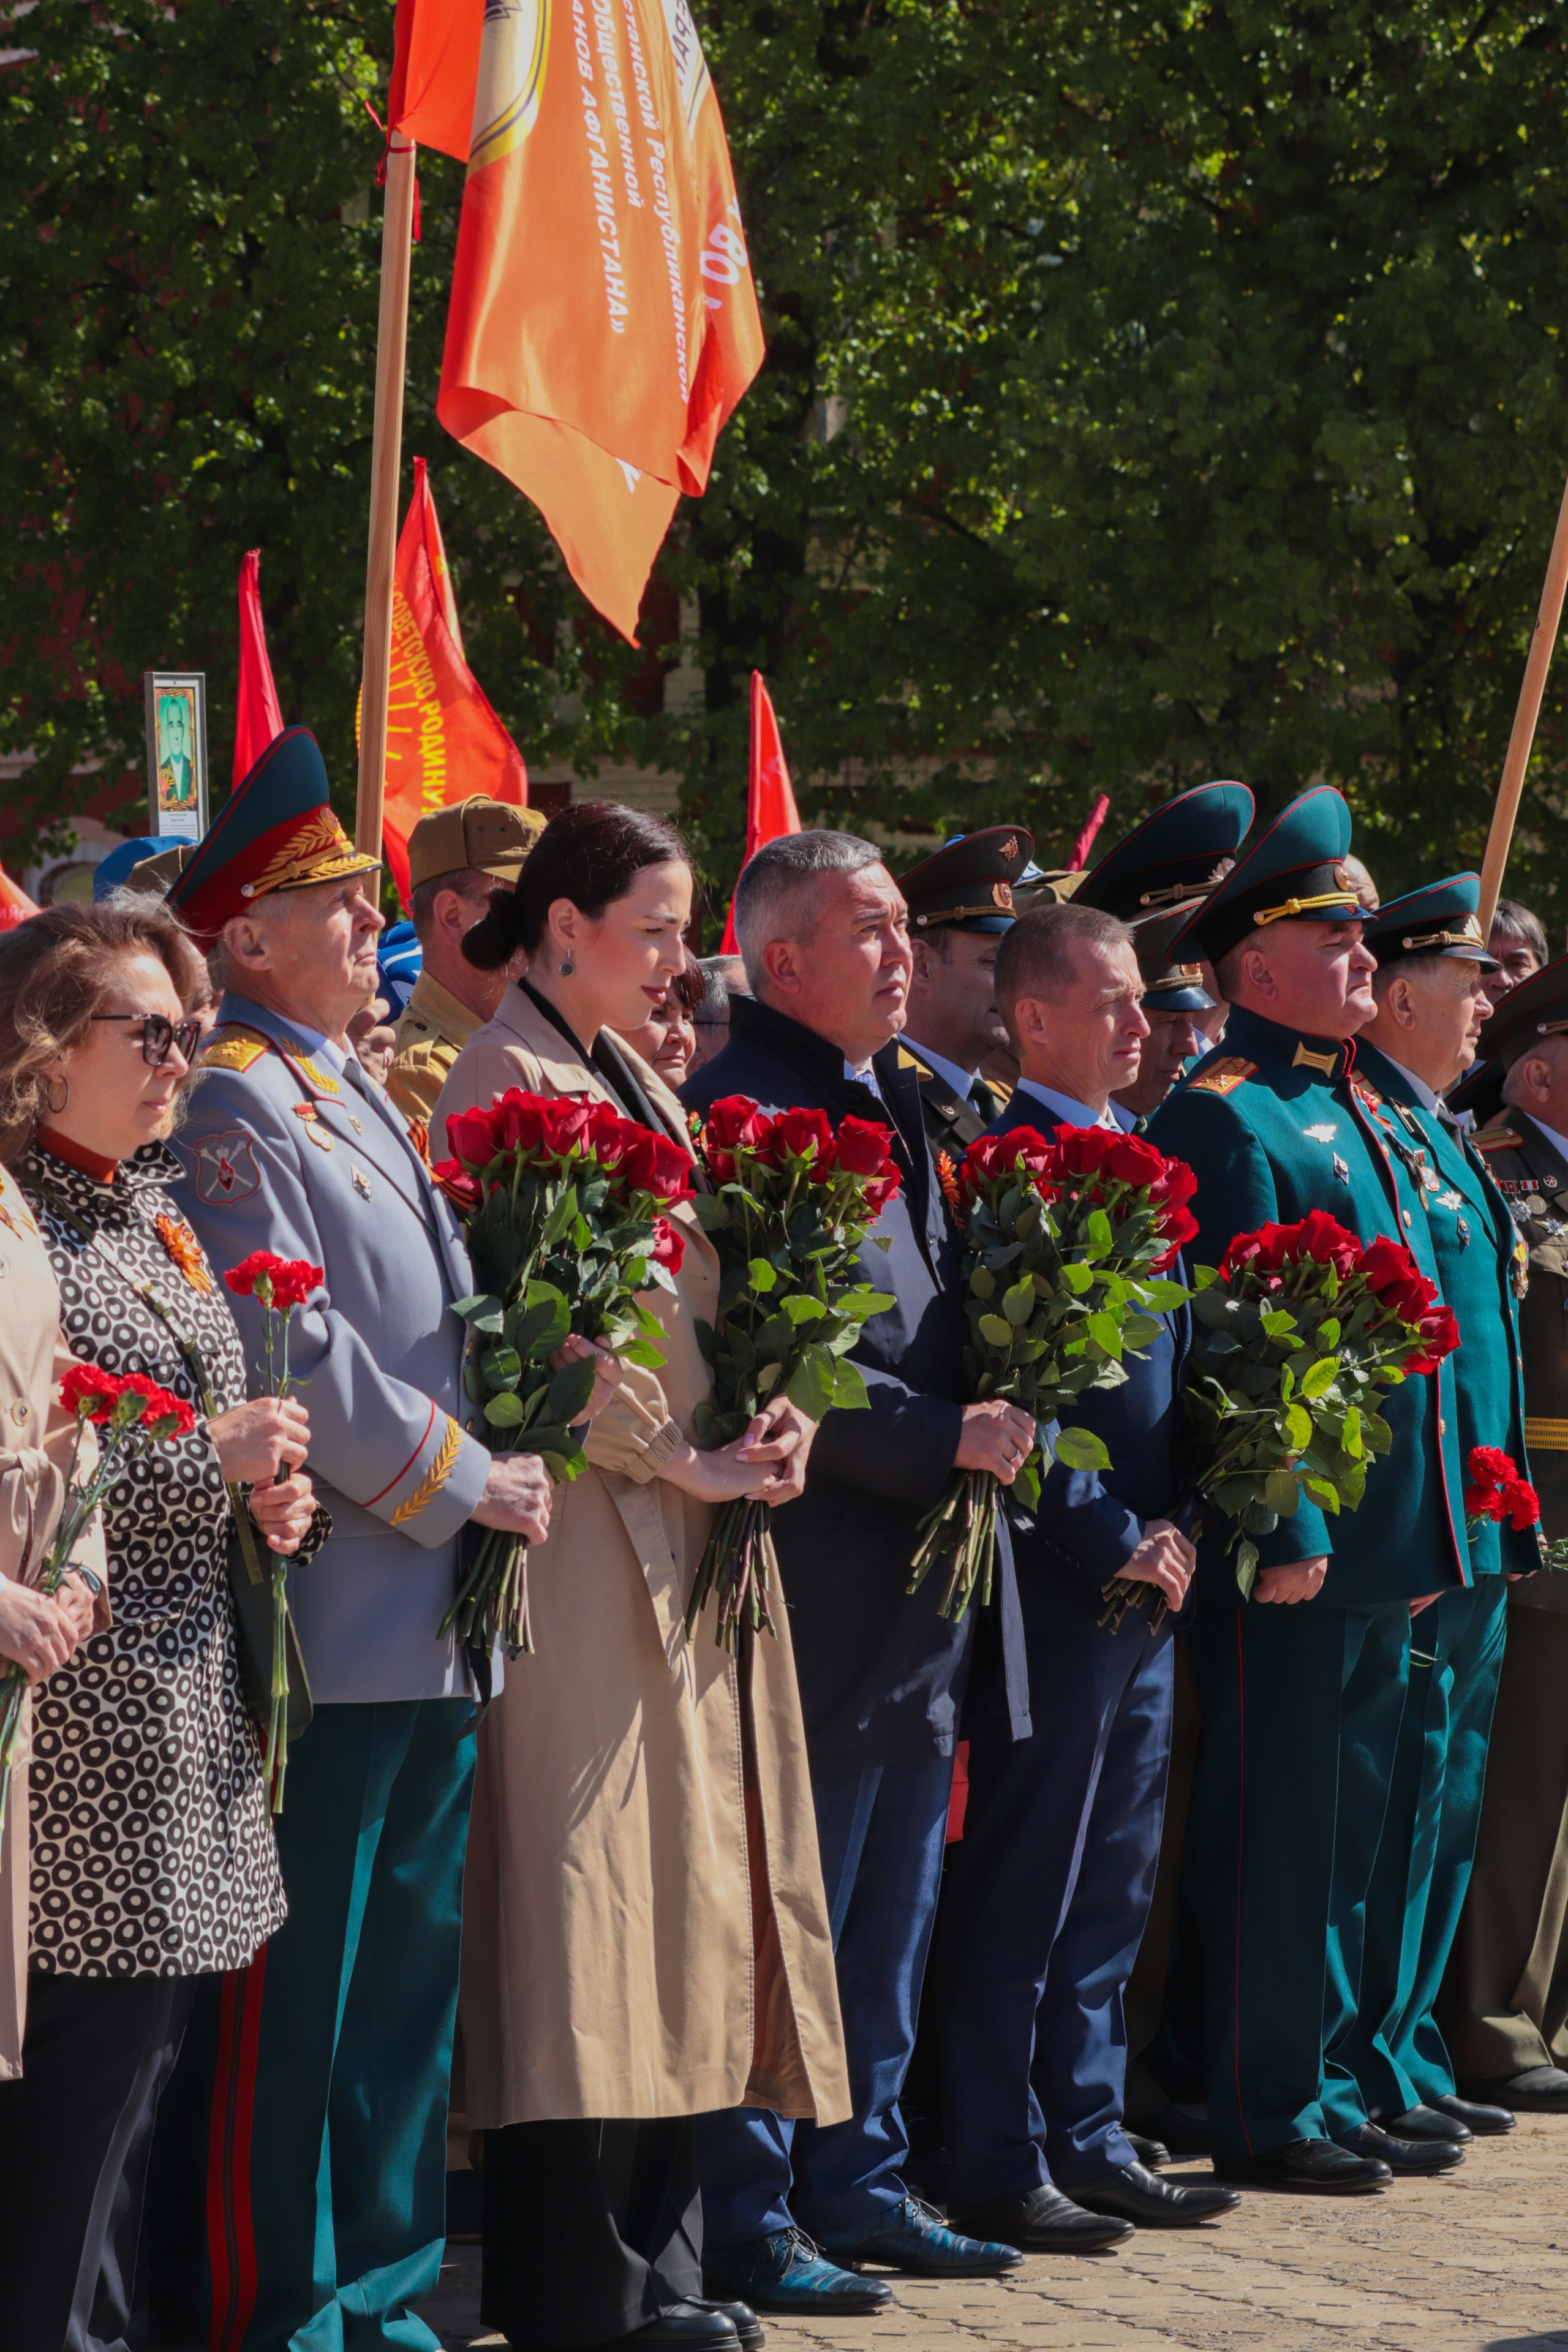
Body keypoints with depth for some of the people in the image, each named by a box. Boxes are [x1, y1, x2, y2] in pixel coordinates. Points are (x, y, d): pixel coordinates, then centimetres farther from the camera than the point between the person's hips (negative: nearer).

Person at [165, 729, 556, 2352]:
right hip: (333, 1621, -10)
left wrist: (490, 1468, 11)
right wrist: (462, 1484, -12)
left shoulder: (359, 1099, 19)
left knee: (411, 1977, 13)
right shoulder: (237, 1106, -11)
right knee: (296, 1992, -5)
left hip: (430, 1630, 10)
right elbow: (293, 1359, -19)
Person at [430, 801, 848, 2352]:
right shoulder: (507, 1078, -10)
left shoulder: (632, 1078, 18)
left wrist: (766, 1419, 4)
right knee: (597, 1874, -8)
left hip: (689, 1528, 9)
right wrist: (681, 1458, -13)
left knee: (686, 1873, 9)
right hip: (589, 1525, -9)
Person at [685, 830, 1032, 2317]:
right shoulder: (740, 1114, -14)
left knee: (889, 1922, 16)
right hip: (823, 1590, -9)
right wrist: (948, 1439, -20)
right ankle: (748, 2222, 3)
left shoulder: (895, 1103, 16)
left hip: (926, 1583, 10)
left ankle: (856, 2187, 25)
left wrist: (1003, 1400, 6)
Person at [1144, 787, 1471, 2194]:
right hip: (1296, 1544, -9)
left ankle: (1320, 2090, 21)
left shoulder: (1357, 1111, 18)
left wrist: (1430, 1537, 18)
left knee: (1349, 1832, 14)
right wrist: (1286, 1528, -21)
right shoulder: (1226, 1118, -11)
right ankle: (1259, 2114, 3)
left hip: (1383, 1548, 9)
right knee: (1275, 1833, -3)